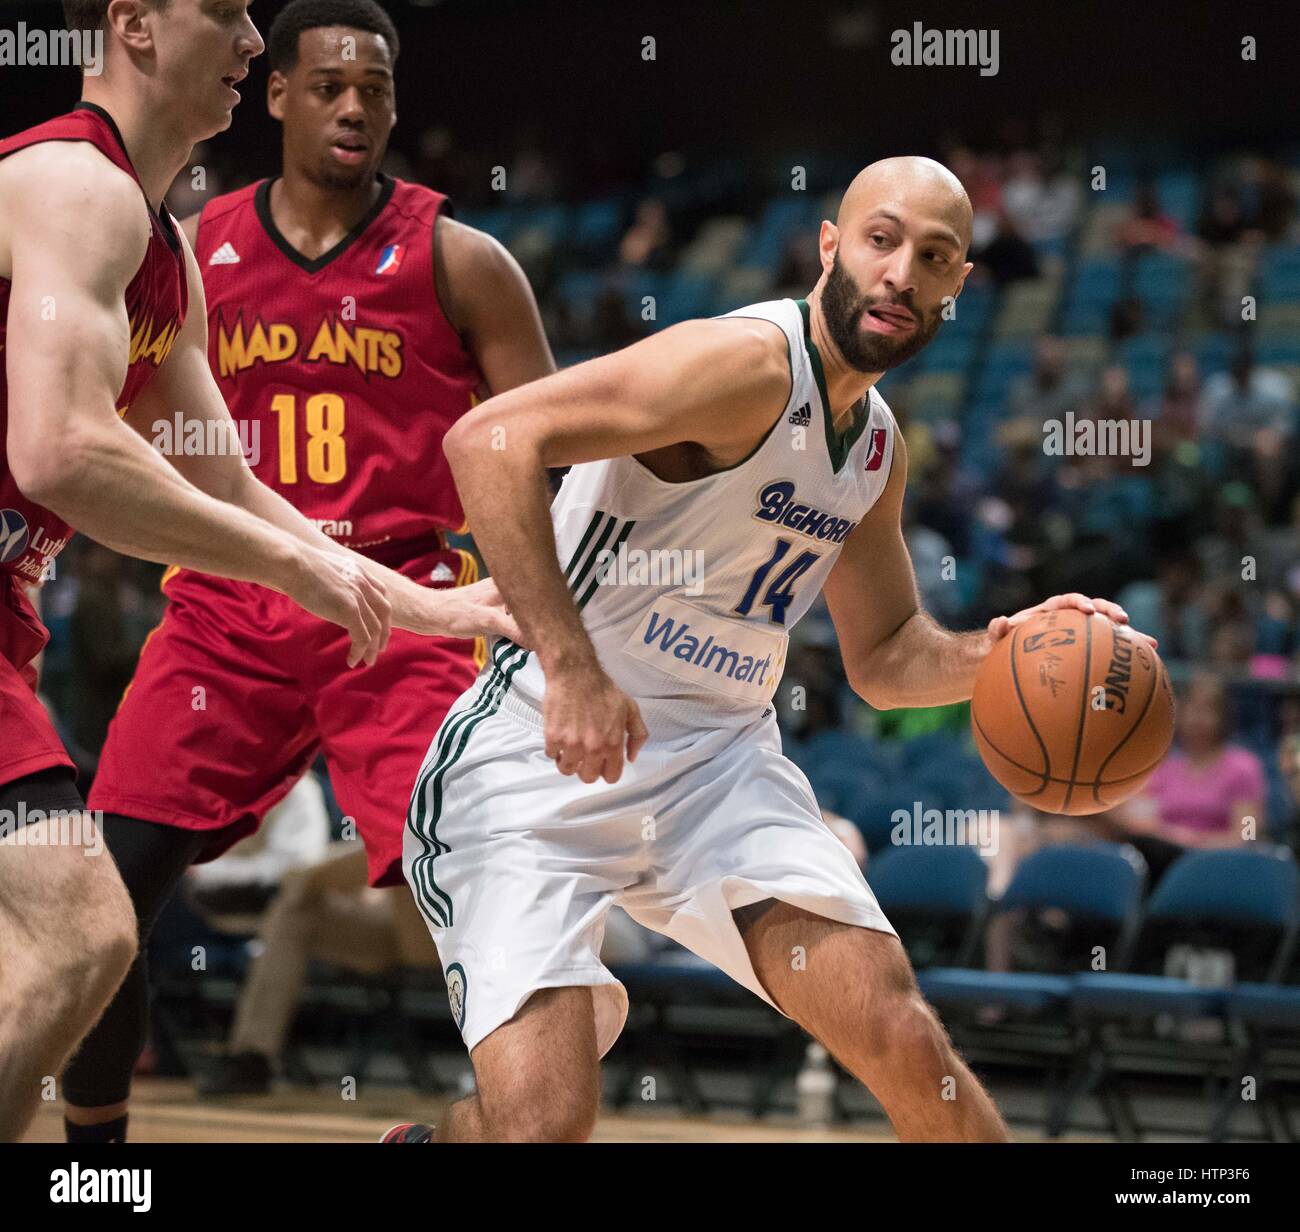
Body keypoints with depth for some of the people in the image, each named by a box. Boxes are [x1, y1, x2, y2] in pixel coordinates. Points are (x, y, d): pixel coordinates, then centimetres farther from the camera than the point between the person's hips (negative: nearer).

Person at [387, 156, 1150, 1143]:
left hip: (720, 756, 7)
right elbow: (491, 440, -28)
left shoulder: (878, 447, 11)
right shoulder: (750, 362, -17)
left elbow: (884, 657, 23)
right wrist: (573, 667, -33)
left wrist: (993, 652, 1)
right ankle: (426, 1144, 15)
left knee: (903, 1042, -10)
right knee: (547, 1118, -19)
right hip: (545, 754, -7)